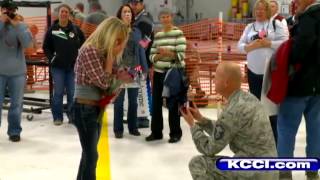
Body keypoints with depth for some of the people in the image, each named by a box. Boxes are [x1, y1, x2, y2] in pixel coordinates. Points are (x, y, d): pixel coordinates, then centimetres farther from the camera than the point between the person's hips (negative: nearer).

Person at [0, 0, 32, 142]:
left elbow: (27, 43, -11)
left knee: (16, 104, 8)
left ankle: (14, 131, 19)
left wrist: (16, 25, -13)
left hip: (17, 72, 1)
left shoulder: (22, 26, 4)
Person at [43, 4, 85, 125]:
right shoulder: (52, 29, 0)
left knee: (72, 93, 4)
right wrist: (51, 58, -4)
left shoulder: (75, 29, 2)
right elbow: (46, 47, 7)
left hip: (73, 66, 1)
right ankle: (57, 117, 10)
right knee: (58, 92, 1)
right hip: (57, 66, -1)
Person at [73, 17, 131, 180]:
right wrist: (111, 56, -17)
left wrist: (118, 76, -5)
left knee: (89, 153, 19)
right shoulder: (90, 50, -19)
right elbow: (102, 82, -21)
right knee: (91, 155, -2)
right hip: (85, 109, -9)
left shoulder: (102, 51, 10)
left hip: (95, 108, 9)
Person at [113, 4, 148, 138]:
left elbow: (141, 51, 10)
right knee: (119, 101, 4)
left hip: (134, 70, 4)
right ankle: (118, 129, 13)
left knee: (133, 101, 11)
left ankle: (133, 127, 22)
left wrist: (144, 68, 6)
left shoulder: (137, 32, 9)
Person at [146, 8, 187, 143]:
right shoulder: (157, 35, 10)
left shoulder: (178, 33, -6)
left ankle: (175, 133, 13)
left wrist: (168, 53, -27)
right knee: (156, 103, 9)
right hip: (159, 73, 5)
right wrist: (159, 56, -12)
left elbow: (181, 55, -13)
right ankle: (156, 132, 22)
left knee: (173, 104, 0)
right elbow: (151, 55, 9)